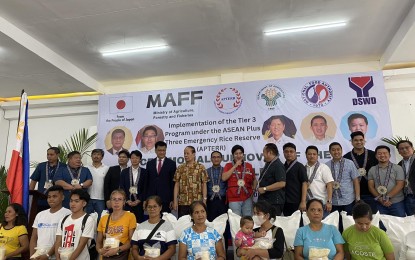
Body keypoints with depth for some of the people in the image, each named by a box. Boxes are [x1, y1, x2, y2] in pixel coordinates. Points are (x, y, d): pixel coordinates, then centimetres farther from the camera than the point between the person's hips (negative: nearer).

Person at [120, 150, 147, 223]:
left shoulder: (144, 172, 5)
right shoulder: (124, 172, 7)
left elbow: (145, 188, 1)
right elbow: (121, 188, 4)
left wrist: (139, 200, -8)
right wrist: (127, 200, -6)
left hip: (139, 202, 0)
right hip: (127, 202, 1)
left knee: (139, 221, -3)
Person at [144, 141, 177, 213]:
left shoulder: (172, 163, 1)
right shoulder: (149, 164, 10)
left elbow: (173, 182, 0)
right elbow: (146, 182, 10)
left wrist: (172, 199, -6)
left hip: (165, 198, -2)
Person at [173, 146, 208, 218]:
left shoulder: (201, 167, 0)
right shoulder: (180, 168, 7)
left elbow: (204, 184, 0)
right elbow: (176, 185, 6)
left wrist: (204, 200, -6)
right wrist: (175, 201, 1)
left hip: (197, 202, -2)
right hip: (182, 202, 2)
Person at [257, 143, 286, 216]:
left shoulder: (278, 165, -14)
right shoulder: (268, 164, 18)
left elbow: (281, 183, -24)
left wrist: (264, 189, -19)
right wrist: (259, 182, 11)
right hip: (264, 200, 9)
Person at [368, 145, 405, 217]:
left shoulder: (397, 168, 2)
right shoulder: (372, 170, 8)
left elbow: (400, 185, -6)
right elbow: (371, 187, 4)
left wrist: (387, 197, -14)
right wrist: (380, 199, -10)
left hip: (397, 203, -1)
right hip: (380, 204, 2)